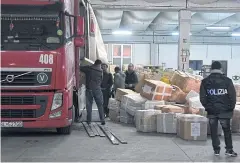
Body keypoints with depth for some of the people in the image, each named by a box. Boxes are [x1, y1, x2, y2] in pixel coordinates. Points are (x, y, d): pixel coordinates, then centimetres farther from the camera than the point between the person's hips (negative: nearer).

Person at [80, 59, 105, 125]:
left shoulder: (88, 68, -2)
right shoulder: (100, 71, 1)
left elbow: (79, 68, 2)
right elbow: (101, 80, 9)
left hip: (89, 89, 0)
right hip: (97, 89, 0)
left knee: (89, 105, 7)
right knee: (100, 105, 7)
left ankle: (89, 120, 8)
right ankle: (102, 120, 3)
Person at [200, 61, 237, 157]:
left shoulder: (205, 82, -1)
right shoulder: (227, 81, -6)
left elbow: (202, 98, 1)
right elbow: (233, 96, -3)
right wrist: (231, 108, 9)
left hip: (211, 111, 1)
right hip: (224, 111, -1)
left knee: (214, 131, 10)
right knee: (227, 130, 10)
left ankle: (216, 150, 12)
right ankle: (229, 149, 9)